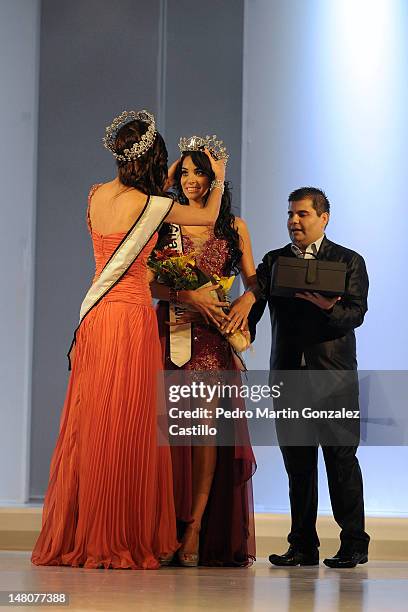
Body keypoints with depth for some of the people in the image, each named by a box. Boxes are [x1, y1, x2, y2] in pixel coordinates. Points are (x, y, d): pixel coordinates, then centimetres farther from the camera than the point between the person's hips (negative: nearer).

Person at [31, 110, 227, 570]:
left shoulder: (97, 195, 8)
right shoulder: (151, 205, -9)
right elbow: (209, 216, 8)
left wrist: (172, 173, 38)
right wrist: (219, 180, 26)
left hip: (96, 317, 7)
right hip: (131, 316, -7)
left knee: (89, 425, 9)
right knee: (125, 428, -3)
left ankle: (71, 537, 13)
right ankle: (117, 542, 0)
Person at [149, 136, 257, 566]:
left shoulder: (234, 227, 12)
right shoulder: (164, 223, 9)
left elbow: (252, 280, 11)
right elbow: (150, 283, 1)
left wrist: (247, 299, -11)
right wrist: (189, 294, -15)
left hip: (214, 337, 0)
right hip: (171, 332, 0)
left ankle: (196, 528, -8)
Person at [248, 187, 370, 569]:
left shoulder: (349, 262, 5)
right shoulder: (274, 262, 14)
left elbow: (355, 314, -7)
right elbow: (254, 303, 2)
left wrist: (327, 307, -27)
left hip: (334, 375, -3)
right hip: (288, 374, 3)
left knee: (341, 458, -4)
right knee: (297, 462, 6)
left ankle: (353, 543, 2)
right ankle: (303, 545, 11)